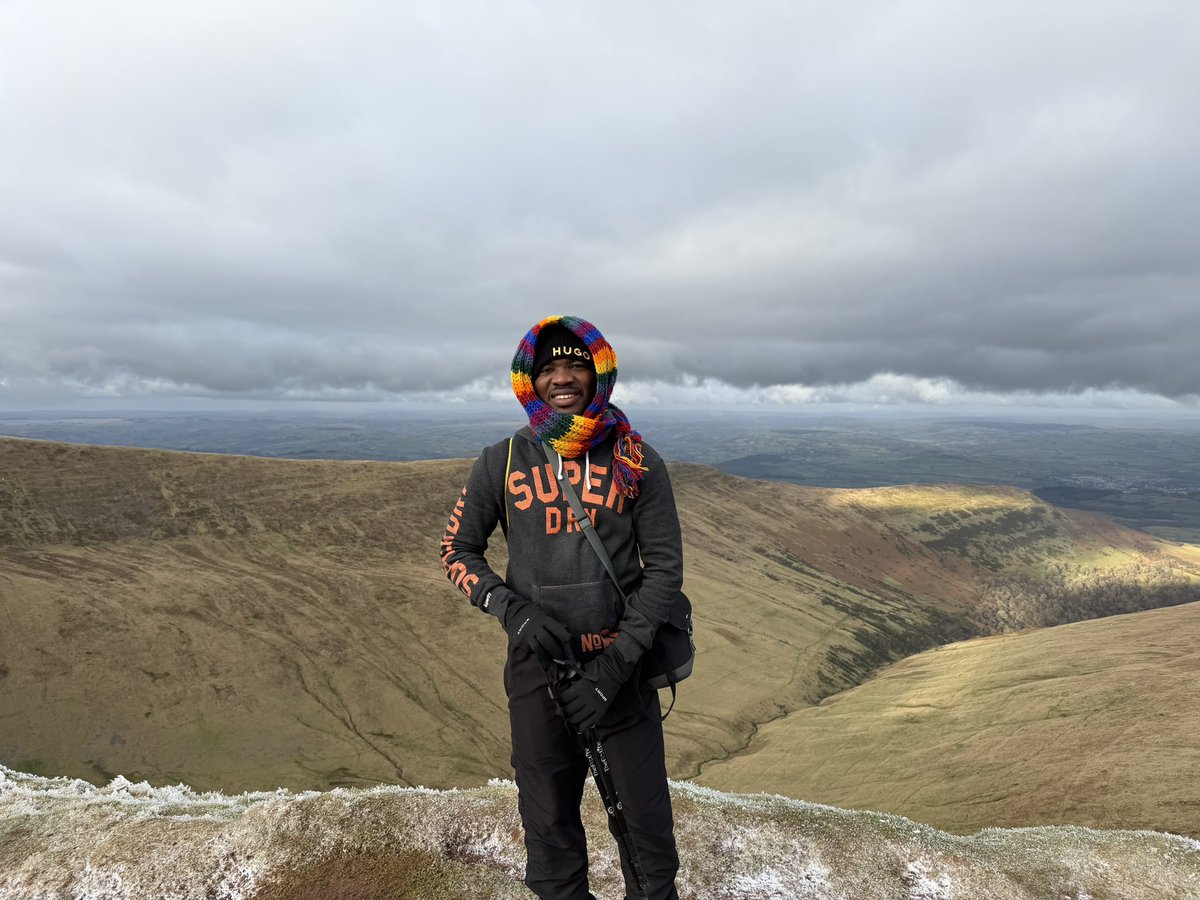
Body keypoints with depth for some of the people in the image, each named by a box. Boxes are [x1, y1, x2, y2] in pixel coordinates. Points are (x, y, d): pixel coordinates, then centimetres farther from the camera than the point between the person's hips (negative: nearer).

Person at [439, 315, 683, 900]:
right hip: (537, 666, 1)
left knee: (648, 820, 11)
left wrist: (615, 666, -13)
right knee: (549, 825, 14)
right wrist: (512, 609, -12)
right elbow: (457, 550, 6)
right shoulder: (502, 462, -2)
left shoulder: (636, 461, -4)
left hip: (621, 668, 0)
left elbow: (664, 566, -4)